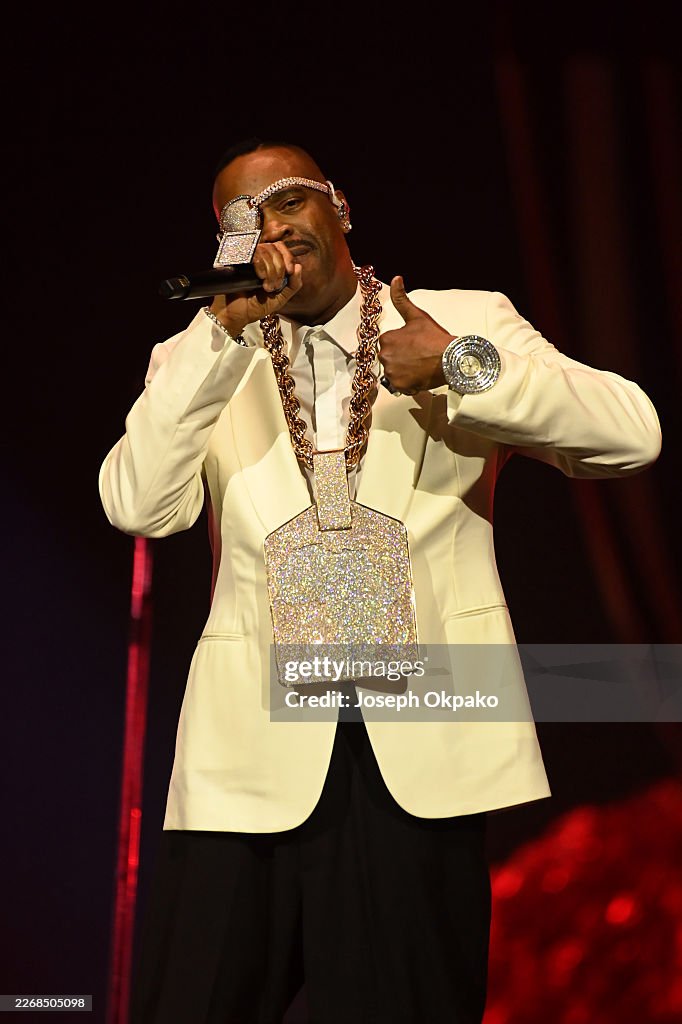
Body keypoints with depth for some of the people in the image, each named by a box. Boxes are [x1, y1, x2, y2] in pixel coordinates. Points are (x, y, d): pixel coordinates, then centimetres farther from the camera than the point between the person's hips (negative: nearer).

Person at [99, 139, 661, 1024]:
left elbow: (633, 434, -3)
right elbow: (138, 507, -6)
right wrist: (224, 331, -11)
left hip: (419, 748, -1)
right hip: (254, 748, 1)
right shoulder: (201, 362, 13)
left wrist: (461, 367, -12)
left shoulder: (465, 322, 10)